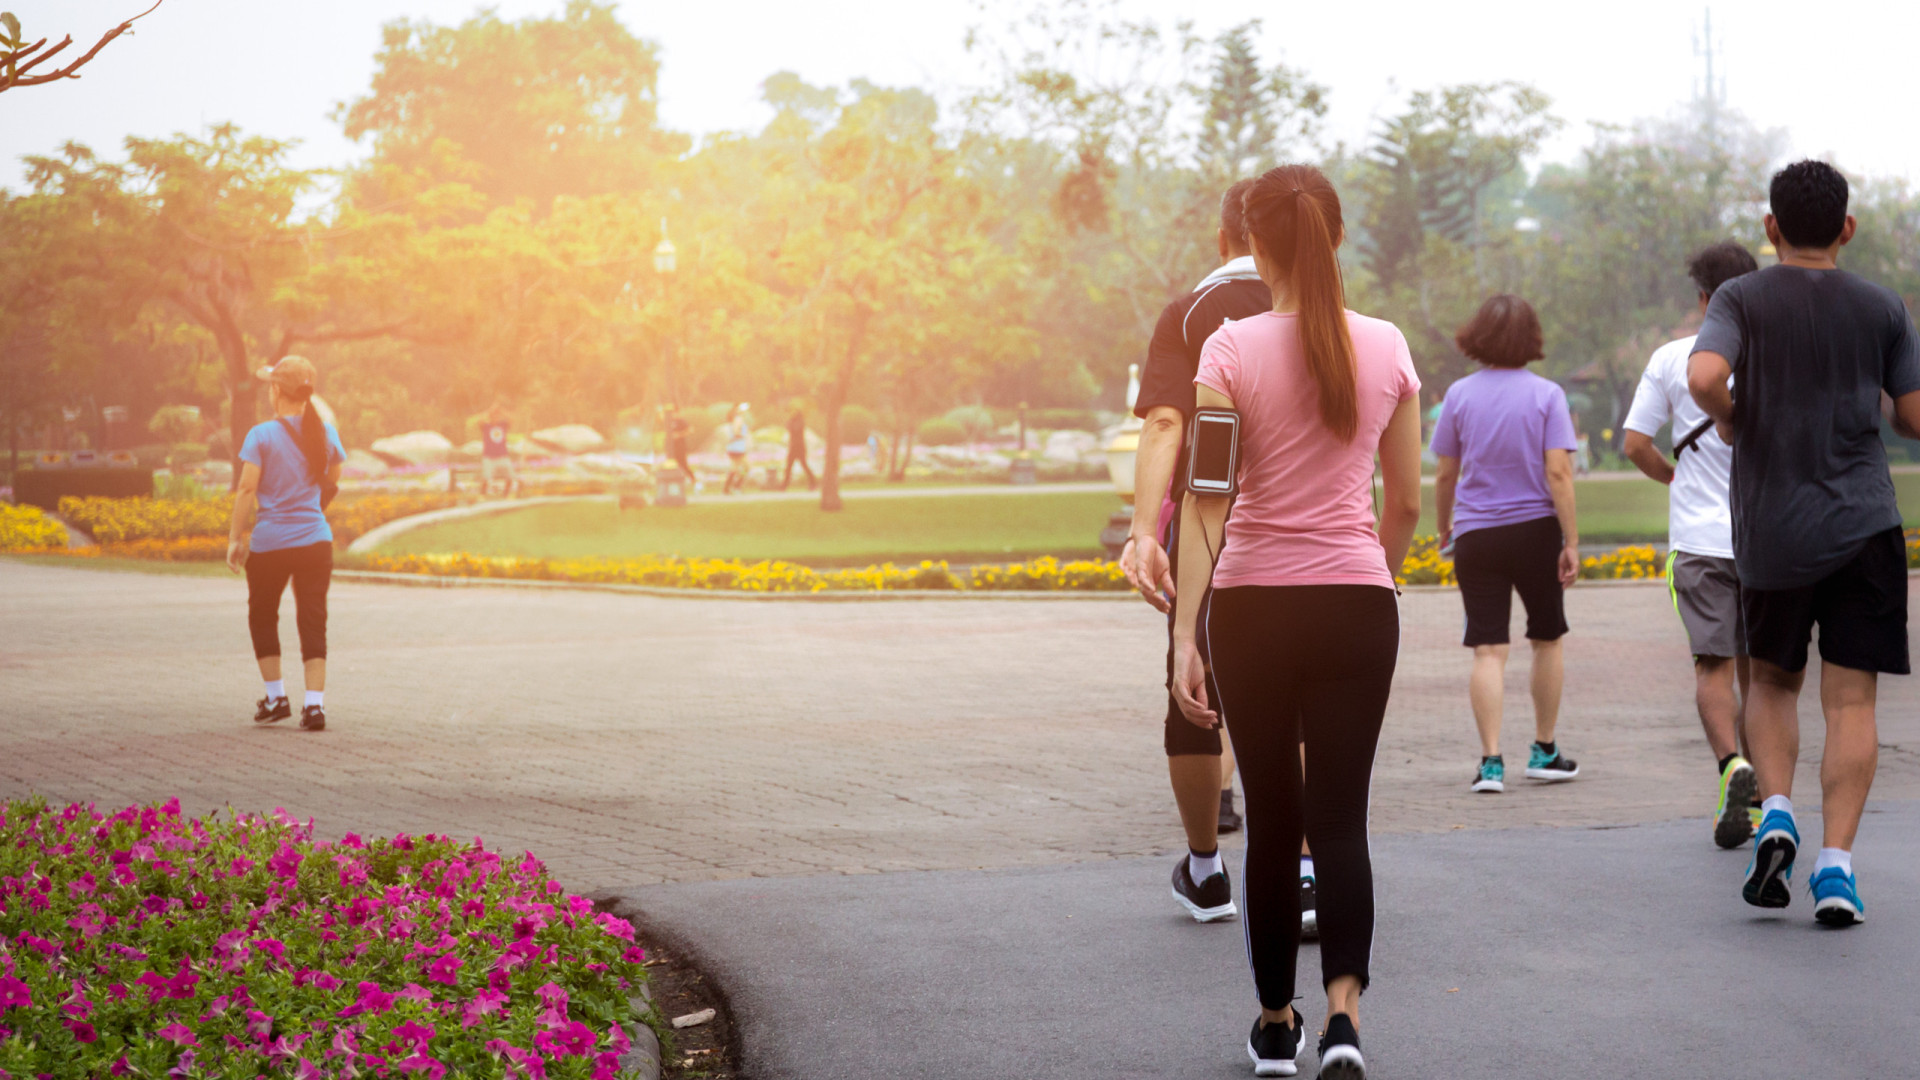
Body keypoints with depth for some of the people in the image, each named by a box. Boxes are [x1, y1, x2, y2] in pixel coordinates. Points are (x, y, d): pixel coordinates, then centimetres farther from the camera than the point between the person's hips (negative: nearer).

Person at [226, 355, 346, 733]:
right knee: (313, 621, 4)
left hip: (269, 543, -2)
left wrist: (235, 538, -6)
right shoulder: (326, 434, 2)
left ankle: (276, 697, 18)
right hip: (316, 541, 3)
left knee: (262, 617, 17)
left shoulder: (261, 436, -10)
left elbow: (246, 490, -12)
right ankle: (314, 703, -5)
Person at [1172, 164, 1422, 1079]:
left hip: (1253, 602, -1)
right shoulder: (1386, 349, 1)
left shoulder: (1232, 350, -7)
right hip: (1356, 602, 1)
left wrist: (1186, 632, -11)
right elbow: (1405, 502, 7)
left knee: (1272, 821, 12)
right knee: (1340, 819, 4)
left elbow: (1205, 501, -12)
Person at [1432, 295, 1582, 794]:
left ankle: (1491, 761, -11)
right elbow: (1557, 473, -12)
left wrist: (1443, 528, 19)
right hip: (1536, 529, 0)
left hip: (1476, 536, 1)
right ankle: (1544, 751, 25)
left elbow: (1444, 475, 3)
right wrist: (1571, 542, -8)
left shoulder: (1460, 395, -2)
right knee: (1546, 640, 17)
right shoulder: (1546, 395, -6)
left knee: (1488, 650, -1)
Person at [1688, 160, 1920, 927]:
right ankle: (1836, 864, -9)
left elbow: (1703, 378, -18)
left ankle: (1775, 812, -2)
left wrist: (1727, 418, 2)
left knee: (1772, 682, 19)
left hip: (1771, 533, 0)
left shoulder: (1743, 301, 0)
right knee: (1851, 702, -1)